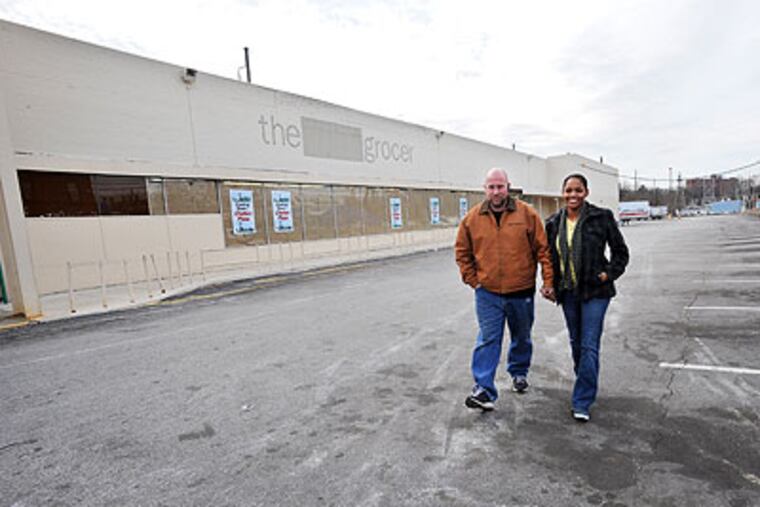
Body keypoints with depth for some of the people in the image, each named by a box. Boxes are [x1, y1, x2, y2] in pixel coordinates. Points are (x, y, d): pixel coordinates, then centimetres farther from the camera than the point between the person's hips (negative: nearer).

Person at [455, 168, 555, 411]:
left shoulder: (527, 214, -4)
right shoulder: (472, 218, -2)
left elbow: (543, 249, -2)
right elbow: (462, 252, 7)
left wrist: (548, 281, -4)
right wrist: (472, 280, 1)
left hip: (522, 291, 1)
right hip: (488, 293, -1)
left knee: (521, 338, 19)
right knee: (487, 340, -3)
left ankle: (519, 373, 43)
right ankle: (484, 389, 2)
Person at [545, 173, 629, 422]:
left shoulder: (601, 217, -6)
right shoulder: (554, 223, 4)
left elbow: (620, 251, 3)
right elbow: (549, 256, 15)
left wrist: (609, 273, -9)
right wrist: (551, 284, 7)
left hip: (594, 291, -4)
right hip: (568, 292, 4)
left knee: (589, 346, -5)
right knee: (576, 343, 17)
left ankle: (582, 402, 4)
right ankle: (586, 385, 39)